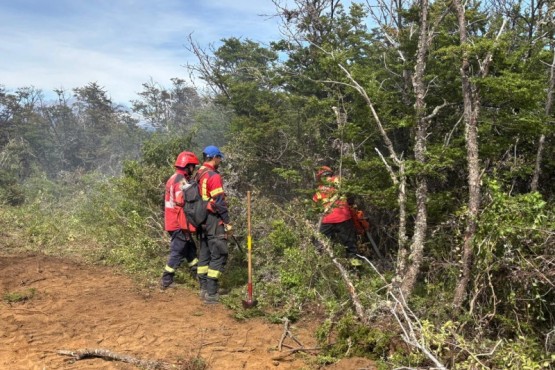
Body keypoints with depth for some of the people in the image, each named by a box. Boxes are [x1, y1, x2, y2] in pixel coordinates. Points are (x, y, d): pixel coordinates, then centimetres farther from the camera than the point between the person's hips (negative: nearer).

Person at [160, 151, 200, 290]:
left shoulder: (174, 178, 14)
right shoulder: (181, 181, -17)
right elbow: (181, 206, -23)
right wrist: (185, 227, -20)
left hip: (172, 222, 10)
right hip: (179, 224, -10)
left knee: (190, 247, 18)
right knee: (178, 252, -1)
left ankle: (197, 273, 28)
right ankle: (166, 281, 6)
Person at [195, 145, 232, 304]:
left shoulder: (198, 175, 12)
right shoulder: (214, 176, -16)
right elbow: (219, 202, -18)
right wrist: (227, 222, -13)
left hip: (202, 221, 9)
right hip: (213, 221, -9)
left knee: (204, 254, 15)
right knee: (219, 255, -5)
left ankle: (204, 288, 21)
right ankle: (211, 293, -6)